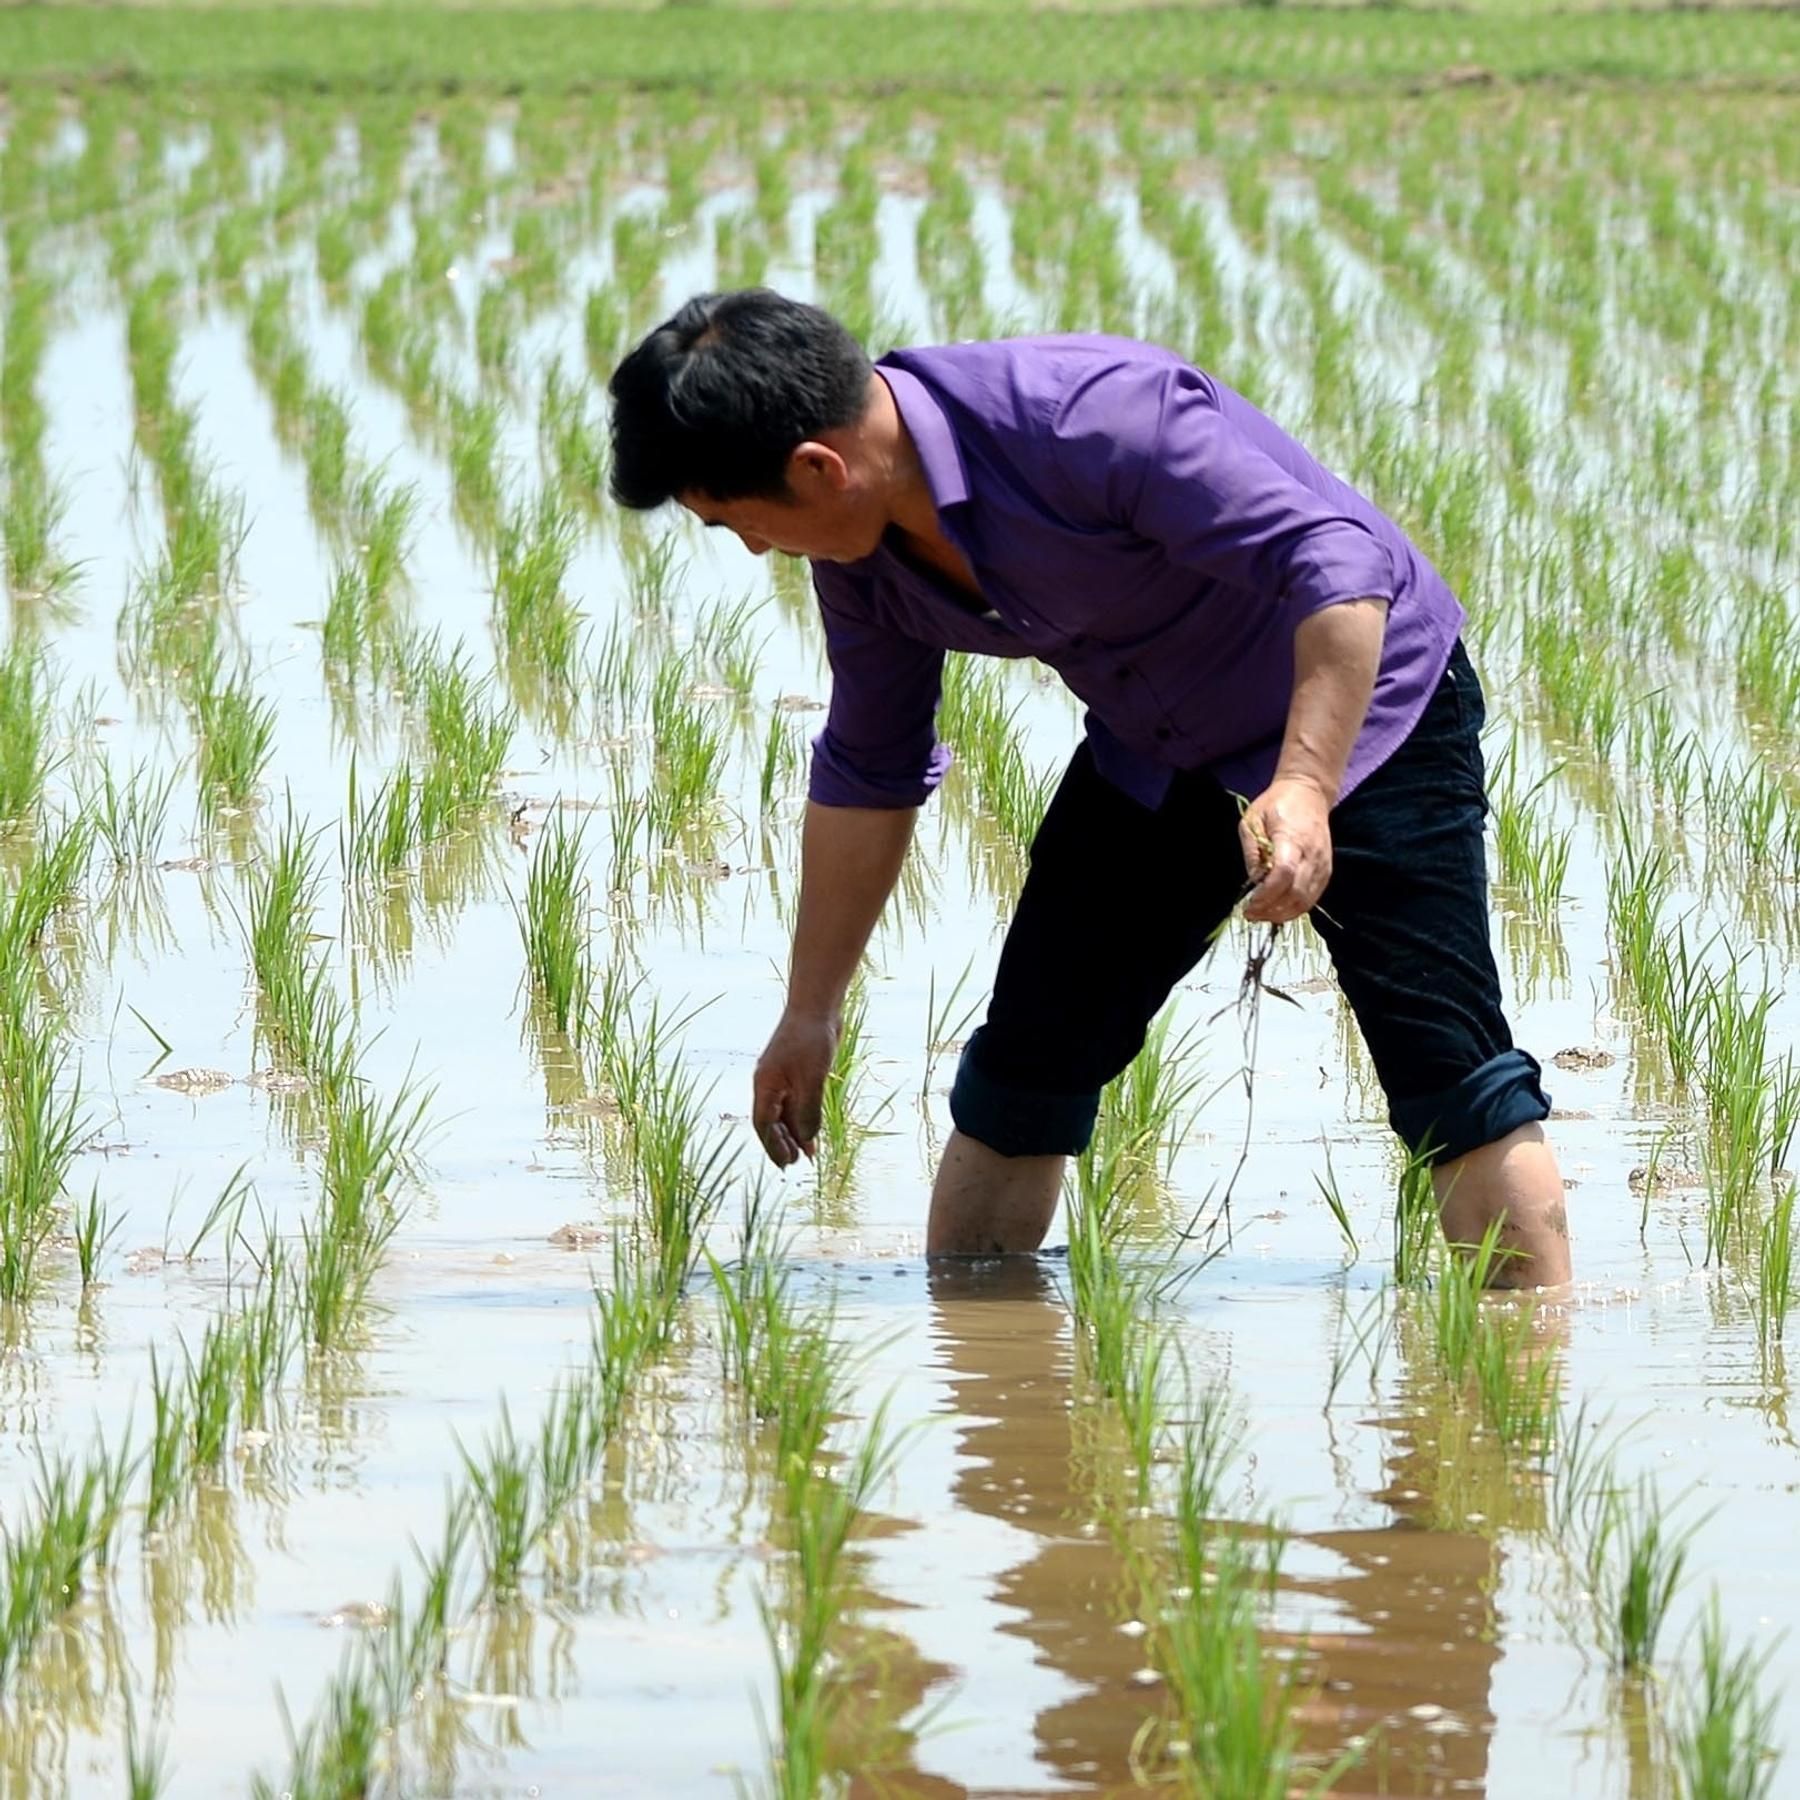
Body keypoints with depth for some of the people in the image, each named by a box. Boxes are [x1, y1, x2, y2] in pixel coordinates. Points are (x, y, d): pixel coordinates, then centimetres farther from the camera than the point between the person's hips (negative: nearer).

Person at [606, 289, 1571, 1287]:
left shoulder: (1090, 419, -35)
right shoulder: (859, 553, -9)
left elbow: (1338, 564, -36)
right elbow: (867, 774, 7)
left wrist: (1306, 787, -47)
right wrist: (810, 1014, 12)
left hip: (1357, 700, -7)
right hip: (1156, 758, 7)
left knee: (1450, 1078, -16)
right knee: (1020, 1070, 3)